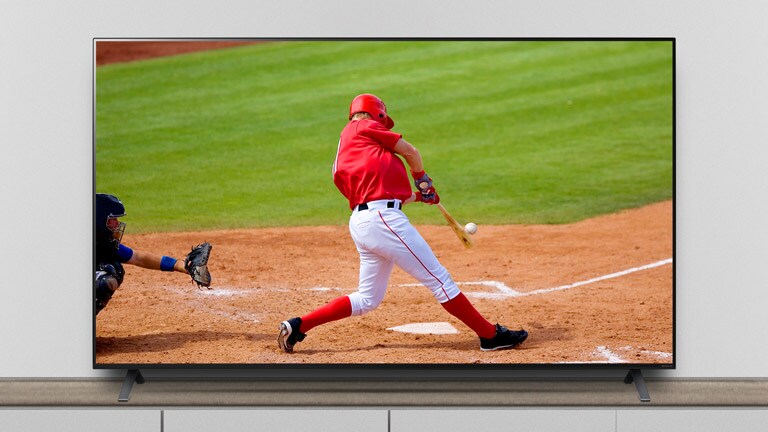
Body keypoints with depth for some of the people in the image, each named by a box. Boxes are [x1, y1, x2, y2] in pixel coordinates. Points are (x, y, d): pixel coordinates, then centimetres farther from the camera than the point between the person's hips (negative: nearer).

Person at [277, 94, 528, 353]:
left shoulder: (341, 161, 25)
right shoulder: (364, 127, 4)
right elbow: (410, 152, 7)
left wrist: (418, 196, 32)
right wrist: (422, 179, 26)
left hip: (359, 221, 9)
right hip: (382, 218, -9)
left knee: (367, 299, 17)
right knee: (438, 279, -6)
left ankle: (298, 326, 14)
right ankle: (490, 336, -4)